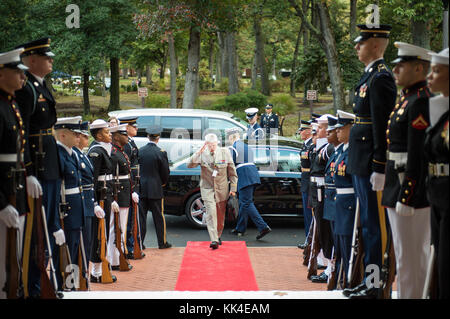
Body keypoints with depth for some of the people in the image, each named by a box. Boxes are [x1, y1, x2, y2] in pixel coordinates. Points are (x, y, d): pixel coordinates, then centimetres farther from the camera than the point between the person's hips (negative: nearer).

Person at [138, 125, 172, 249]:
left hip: (141, 189, 3)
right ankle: (162, 242, 13)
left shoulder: (140, 151, -2)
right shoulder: (160, 152, -11)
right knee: (159, 216, 7)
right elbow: (166, 172, -5)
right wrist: (163, 183, 15)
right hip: (155, 189, -3)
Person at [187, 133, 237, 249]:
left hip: (222, 189, 2)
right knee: (211, 212, -15)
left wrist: (233, 189, 0)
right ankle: (214, 240, -17)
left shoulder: (225, 153, -4)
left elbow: (232, 172, 2)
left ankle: (218, 236, 32)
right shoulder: (202, 154, -7)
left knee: (221, 215, 11)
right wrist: (198, 152, -28)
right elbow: (189, 165, -19)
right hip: (207, 188, -2)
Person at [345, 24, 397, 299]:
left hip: (371, 164, -10)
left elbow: (383, 127, -20)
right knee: (369, 223, 15)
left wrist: (379, 169, -22)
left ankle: (377, 286, 2)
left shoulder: (381, 78, -15)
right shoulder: (370, 76, 16)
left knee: (375, 225, -4)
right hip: (361, 165, 10)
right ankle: (370, 280, 24)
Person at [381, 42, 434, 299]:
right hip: (399, 185, 10)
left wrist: (406, 198, -21)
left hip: (412, 189, -10)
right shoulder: (407, 99, 15)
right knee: (418, 254, 16)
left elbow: (418, 155, -21)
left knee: (409, 258, -4)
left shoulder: (421, 102, -16)